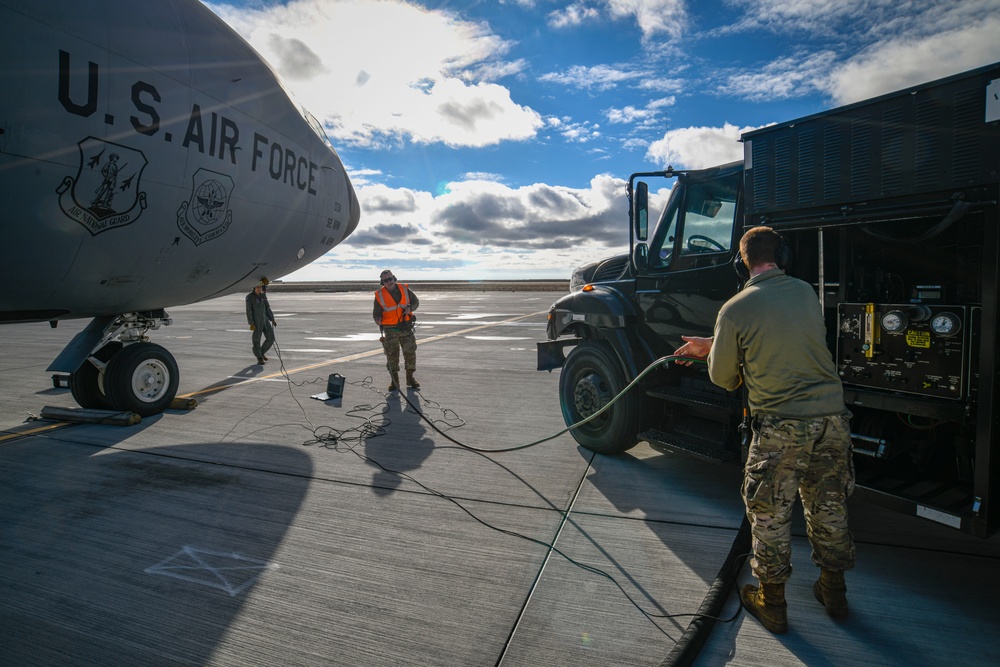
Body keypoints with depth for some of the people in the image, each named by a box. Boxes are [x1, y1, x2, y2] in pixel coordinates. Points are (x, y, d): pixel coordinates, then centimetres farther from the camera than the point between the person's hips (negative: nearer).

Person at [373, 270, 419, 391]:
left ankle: (410, 378, 19)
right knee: (392, 355, 3)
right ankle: (394, 381, 14)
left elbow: (416, 301, 11)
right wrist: (378, 319, -20)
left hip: (406, 327, 1)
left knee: (410, 352, 3)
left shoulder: (405, 289, 0)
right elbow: (376, 312, 2)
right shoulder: (380, 295, -3)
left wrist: (410, 307, -10)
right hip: (390, 330, -1)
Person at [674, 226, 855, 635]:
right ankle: (834, 592, 40)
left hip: (781, 426, -6)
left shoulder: (734, 310, -12)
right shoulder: (806, 292, 6)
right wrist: (712, 345, 20)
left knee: (769, 515, 12)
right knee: (828, 507, 22)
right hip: (832, 417, 6)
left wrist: (715, 354, 20)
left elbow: (723, 379, -2)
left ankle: (772, 603, 27)